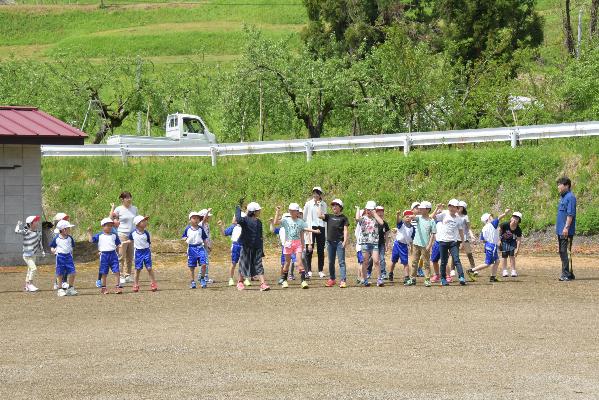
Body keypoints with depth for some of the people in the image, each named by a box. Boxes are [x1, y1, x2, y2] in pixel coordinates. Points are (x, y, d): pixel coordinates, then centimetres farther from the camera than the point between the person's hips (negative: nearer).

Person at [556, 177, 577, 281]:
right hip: (560, 231, 10)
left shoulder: (570, 197, -12)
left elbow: (570, 214, -19)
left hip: (566, 231, -10)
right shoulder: (562, 197, 18)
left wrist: (566, 227, -23)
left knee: (566, 252, -11)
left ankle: (567, 274, -10)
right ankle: (567, 273, 18)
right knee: (562, 252, 12)